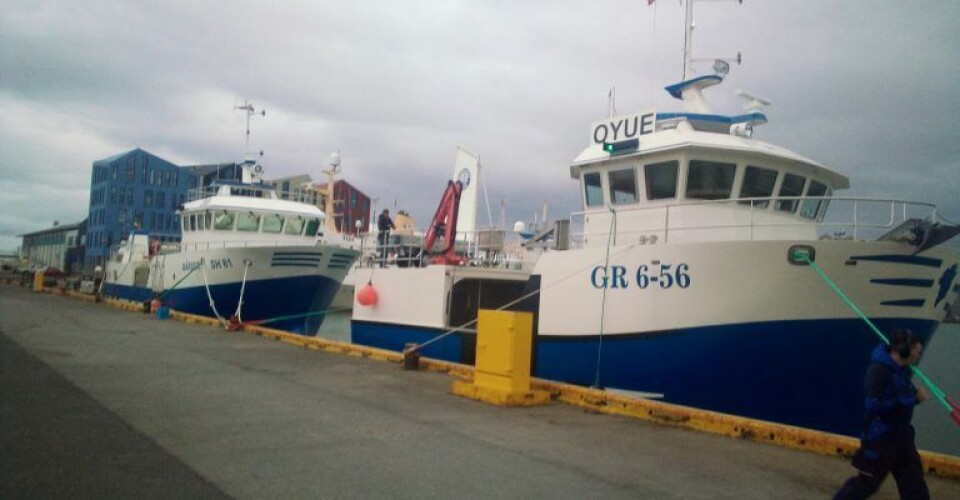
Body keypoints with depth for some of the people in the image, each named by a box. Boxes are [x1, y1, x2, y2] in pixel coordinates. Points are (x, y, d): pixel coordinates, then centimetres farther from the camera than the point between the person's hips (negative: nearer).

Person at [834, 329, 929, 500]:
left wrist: (916, 395, -10)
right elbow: (873, 404, -27)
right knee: (866, 482, 0)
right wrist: (911, 398, -22)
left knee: (914, 482, 15)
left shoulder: (901, 369, 5)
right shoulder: (879, 369, -21)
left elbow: (903, 398, 12)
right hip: (880, 437, -9)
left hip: (901, 435, 9)